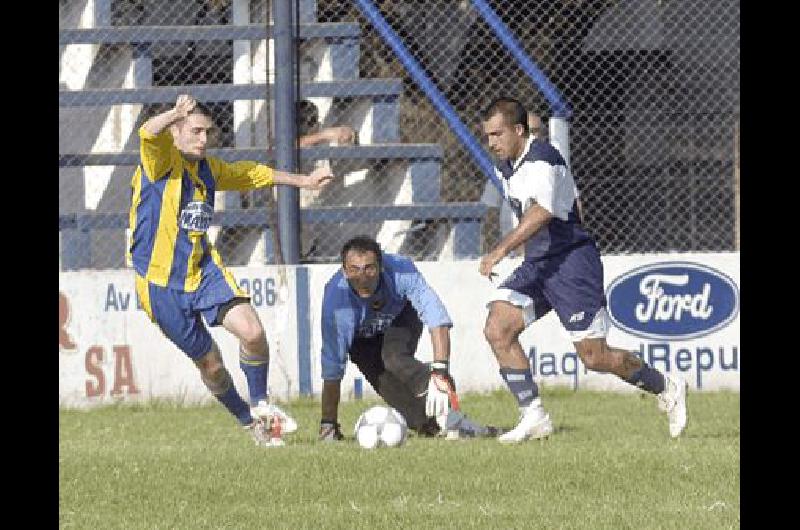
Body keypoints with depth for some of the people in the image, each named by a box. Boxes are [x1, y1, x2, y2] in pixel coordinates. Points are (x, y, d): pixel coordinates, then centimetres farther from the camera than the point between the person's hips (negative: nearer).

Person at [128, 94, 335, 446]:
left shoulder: (207, 168, 9)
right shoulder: (162, 161, -11)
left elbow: (249, 173, 28)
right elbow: (149, 134, -35)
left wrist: (301, 180, 34)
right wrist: (177, 113, -54)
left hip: (205, 269, 5)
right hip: (162, 283, -5)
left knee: (253, 332, -16)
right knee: (210, 363, 1)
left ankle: (260, 405, 8)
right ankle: (249, 422, 24)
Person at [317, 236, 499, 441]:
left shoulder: (401, 272, -37)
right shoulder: (335, 296, -37)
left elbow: (438, 320, -43)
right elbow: (332, 365, -34)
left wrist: (440, 372, -56)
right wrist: (328, 424, -33)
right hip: (362, 338, 2)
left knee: (394, 358, -31)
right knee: (385, 382, -23)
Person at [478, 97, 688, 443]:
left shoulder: (542, 161, -17)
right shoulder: (504, 168, 12)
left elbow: (541, 213, -32)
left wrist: (500, 251, -40)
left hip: (571, 260, -9)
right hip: (536, 265, 9)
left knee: (594, 357, -8)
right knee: (497, 329, -11)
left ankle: (667, 388, 15)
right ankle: (533, 417, -8)